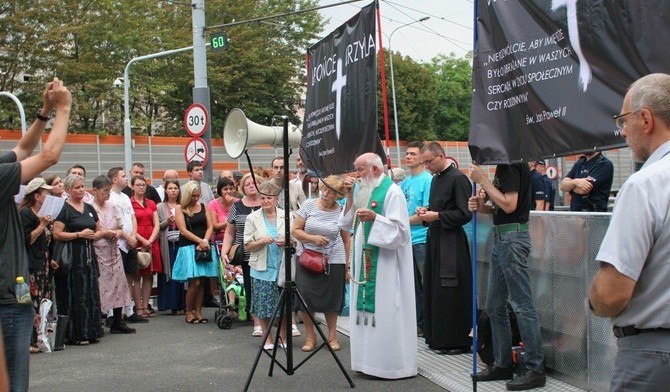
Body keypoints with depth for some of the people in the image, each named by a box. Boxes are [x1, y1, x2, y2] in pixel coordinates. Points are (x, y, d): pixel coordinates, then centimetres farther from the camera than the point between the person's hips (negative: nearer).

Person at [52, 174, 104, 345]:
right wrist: (79, 234, -16)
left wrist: (94, 235, 0)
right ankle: (77, 334, 0)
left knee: (91, 292, 7)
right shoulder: (64, 209, -5)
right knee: (76, 295, -5)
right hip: (72, 258, -6)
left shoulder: (89, 208, 15)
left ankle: (91, 331, 14)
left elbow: (99, 231, 22)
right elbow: (57, 234, -15)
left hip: (89, 256, 7)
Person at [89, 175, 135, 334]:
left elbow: (121, 228, 19)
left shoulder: (112, 207, 12)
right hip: (97, 252, -6)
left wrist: (118, 233, -2)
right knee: (98, 287, -4)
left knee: (118, 284, 7)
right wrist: (104, 233, -14)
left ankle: (118, 322, 16)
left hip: (113, 252, 6)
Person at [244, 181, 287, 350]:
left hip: (283, 267, 1)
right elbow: (247, 246, 0)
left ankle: (283, 337, 22)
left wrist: (287, 242, -11)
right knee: (263, 305, 3)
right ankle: (268, 338, 19)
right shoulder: (252, 218, 1)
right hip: (262, 269, -1)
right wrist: (261, 242, -17)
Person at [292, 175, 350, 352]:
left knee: (331, 299, 7)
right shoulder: (309, 205, -3)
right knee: (305, 298, -3)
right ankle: (310, 337, 15)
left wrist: (347, 263, 6)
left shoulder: (341, 212, -2)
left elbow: (346, 239, 8)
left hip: (333, 260, 0)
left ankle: (332, 336, 25)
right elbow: (295, 230, -1)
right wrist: (313, 238, -16)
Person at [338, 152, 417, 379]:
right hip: (365, 260, 8)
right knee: (367, 308, 9)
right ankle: (371, 359, 16)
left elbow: (399, 227, -16)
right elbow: (349, 224, 13)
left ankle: (392, 363, 2)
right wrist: (350, 196, 4)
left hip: (385, 262, -8)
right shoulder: (365, 191, 14)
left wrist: (374, 217, -26)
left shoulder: (392, 191, -11)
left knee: (385, 309, -5)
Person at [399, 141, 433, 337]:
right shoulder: (405, 182, 14)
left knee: (426, 284, 0)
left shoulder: (428, 180, -9)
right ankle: (417, 323, 22)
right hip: (406, 240, 8)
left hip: (422, 240, -7)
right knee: (413, 284, 13)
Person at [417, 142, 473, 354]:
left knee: (451, 294, -5)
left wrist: (437, 215, -15)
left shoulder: (458, 178, -12)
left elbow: (465, 214, -16)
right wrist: (425, 211, 6)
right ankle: (438, 338, 21)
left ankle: (458, 341, 5)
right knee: (434, 290, 12)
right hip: (434, 239, 9)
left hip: (451, 243, -9)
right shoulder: (436, 178, 15)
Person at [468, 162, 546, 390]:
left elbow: (509, 204, -21)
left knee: (522, 305, -4)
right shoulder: (504, 164, 15)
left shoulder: (511, 164, -14)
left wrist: (482, 179, -15)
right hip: (502, 238, 10)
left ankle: (535, 369, 3)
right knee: (495, 306, 14)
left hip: (512, 238, -10)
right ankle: (502, 364, 23)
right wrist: (482, 207, 3)